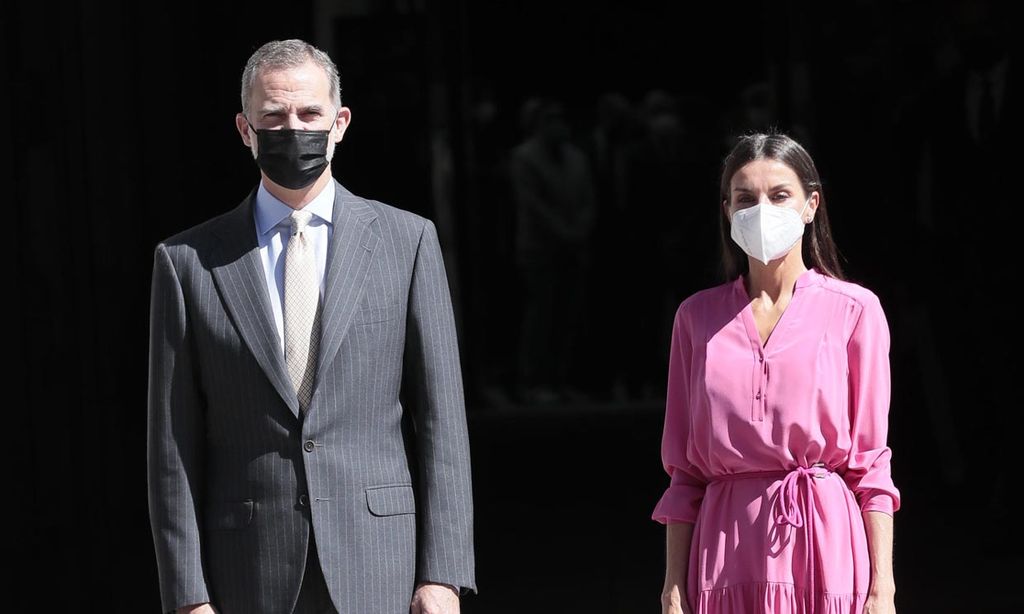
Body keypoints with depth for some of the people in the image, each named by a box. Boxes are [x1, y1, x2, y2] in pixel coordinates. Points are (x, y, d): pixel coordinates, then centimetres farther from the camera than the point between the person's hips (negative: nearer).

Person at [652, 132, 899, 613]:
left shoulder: (854, 310, 1)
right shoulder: (697, 316, 8)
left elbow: (871, 463, 0)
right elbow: (684, 471, 9)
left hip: (824, 541, -2)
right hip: (726, 548, 2)